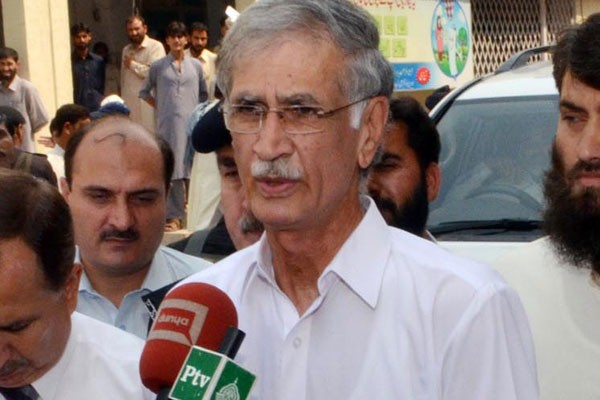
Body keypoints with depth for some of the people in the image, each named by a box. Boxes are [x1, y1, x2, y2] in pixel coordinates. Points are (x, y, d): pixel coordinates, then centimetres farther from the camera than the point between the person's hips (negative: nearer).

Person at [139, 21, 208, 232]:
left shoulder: (195, 66, 10)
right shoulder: (158, 66, 5)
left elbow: (203, 93, 18)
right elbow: (144, 91, 14)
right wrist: (160, 107, 5)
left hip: (191, 123, 2)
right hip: (168, 125, -2)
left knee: (192, 168, 4)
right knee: (171, 169, -4)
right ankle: (174, 216, -3)